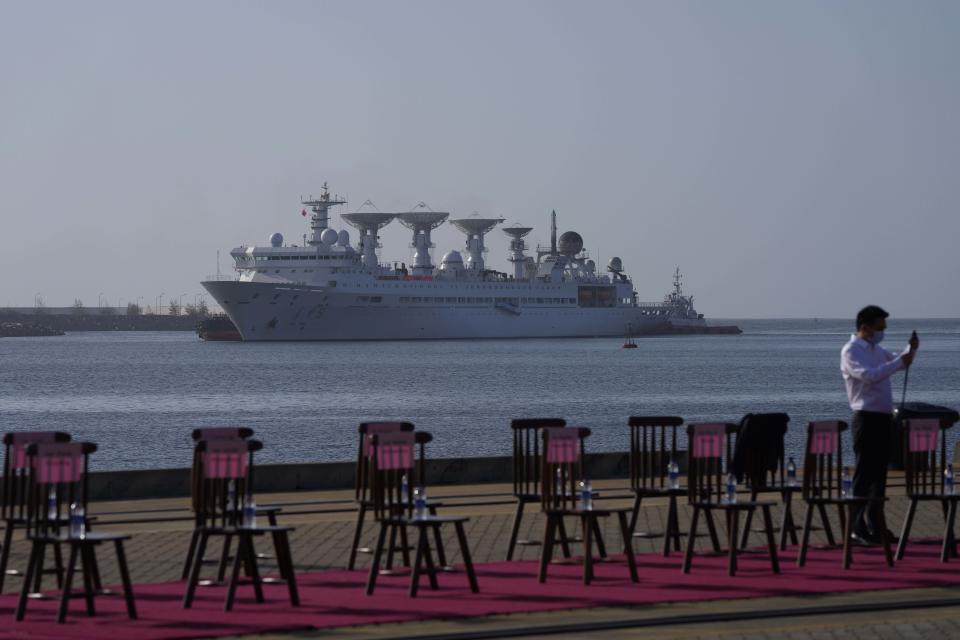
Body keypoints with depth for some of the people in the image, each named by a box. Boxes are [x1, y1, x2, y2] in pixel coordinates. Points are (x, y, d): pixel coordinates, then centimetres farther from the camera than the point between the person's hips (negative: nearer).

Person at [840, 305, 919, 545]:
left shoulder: (877, 350, 18)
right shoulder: (851, 351, -9)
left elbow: (899, 362, 29)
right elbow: (868, 375, -24)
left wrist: (911, 349, 9)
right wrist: (899, 363, -24)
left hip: (884, 417, 9)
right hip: (867, 417, -9)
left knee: (879, 473, 10)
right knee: (865, 474, -9)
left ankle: (874, 526, 16)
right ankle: (859, 528, -8)